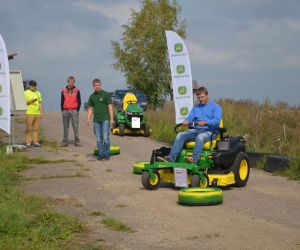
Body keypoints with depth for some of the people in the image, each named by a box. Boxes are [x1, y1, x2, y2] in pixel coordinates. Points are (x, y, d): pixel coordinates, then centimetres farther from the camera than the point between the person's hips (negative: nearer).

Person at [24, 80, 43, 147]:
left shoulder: (38, 93, 16)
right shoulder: (26, 93, 0)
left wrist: (41, 113, 10)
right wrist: (31, 101, -21)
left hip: (37, 113, 5)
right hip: (29, 113, -5)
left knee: (36, 129, 4)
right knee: (29, 129, -3)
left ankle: (35, 142, 8)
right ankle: (28, 142, 0)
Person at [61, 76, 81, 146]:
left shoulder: (77, 90, 5)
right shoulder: (63, 91, 9)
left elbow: (79, 101, 5)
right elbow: (62, 101, 11)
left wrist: (77, 110, -3)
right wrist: (62, 110, 3)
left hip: (74, 111, -2)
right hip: (65, 111, 2)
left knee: (75, 126, -6)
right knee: (65, 127, 5)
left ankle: (77, 141, -3)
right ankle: (65, 141, 8)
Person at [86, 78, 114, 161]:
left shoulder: (105, 94, -2)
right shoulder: (92, 96, 11)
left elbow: (110, 107, -4)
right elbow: (90, 109, 14)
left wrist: (111, 119, -11)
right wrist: (88, 119, 1)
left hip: (105, 119, -4)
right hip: (96, 120, 4)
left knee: (105, 138, -8)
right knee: (99, 139, 5)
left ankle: (106, 155, 1)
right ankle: (101, 155, 11)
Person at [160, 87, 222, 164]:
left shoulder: (216, 107, 4)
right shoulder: (196, 107, 24)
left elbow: (217, 120, -12)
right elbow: (190, 117, 12)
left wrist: (205, 122, -30)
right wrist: (186, 121, -14)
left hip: (210, 131, -5)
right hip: (196, 130, 6)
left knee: (200, 137, -38)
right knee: (180, 135, -17)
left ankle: (194, 159, -48)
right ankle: (171, 158, -27)